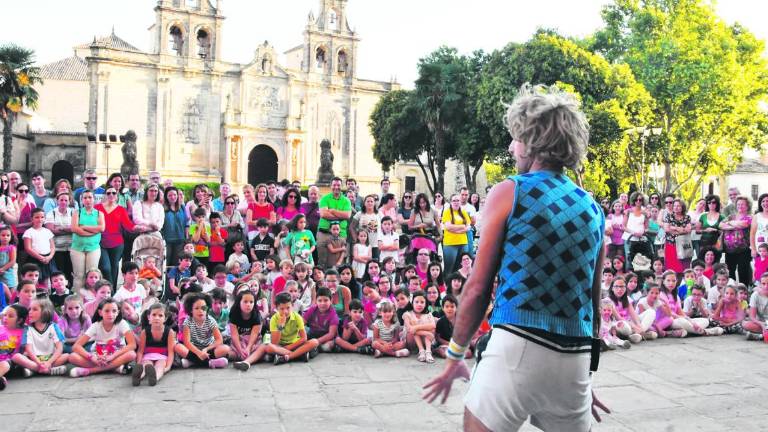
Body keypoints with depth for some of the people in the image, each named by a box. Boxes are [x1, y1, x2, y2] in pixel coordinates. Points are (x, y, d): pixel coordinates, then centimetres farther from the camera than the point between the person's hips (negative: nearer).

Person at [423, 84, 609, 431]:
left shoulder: (509, 193, -3)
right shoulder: (593, 210, 13)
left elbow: (478, 287, -4)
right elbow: (594, 301, 17)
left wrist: (455, 355, 7)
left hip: (518, 346, -5)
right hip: (576, 357, 6)